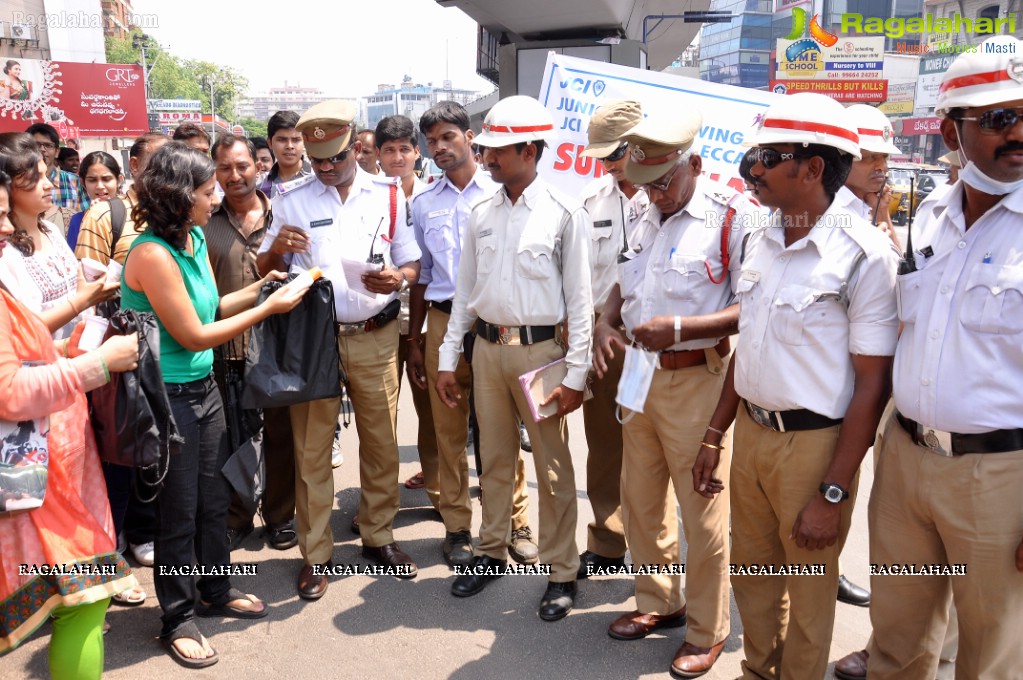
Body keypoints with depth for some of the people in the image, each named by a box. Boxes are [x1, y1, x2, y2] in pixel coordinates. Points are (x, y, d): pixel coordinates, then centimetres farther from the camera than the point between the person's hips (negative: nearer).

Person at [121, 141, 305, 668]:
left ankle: (216, 592, 39)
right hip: (168, 397, -8)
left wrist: (262, 286, -3)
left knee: (215, 500, 19)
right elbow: (195, 336, -20)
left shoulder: (195, 239, 4)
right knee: (179, 512, 6)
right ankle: (178, 619, 26)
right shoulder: (152, 254, -22)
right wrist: (270, 307, -15)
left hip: (204, 388, 8)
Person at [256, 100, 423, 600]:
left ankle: (379, 536, 27)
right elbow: (266, 271, 6)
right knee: (310, 449, 4)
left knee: (381, 443, 9)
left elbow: (412, 263, 9)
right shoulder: (291, 200, 6)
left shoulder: (389, 196, 8)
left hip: (375, 337, 1)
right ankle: (315, 553, 17)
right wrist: (276, 248, -16)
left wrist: (398, 278, -14)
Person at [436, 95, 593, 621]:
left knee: (553, 465, 4)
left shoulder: (564, 214, -7)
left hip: (540, 349, -5)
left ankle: (561, 572, 18)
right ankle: (491, 552, 32)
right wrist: (448, 358, 9)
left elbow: (580, 299, -8)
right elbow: (465, 291, 12)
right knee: (494, 459, 16)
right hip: (488, 346, 5)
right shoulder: (481, 216, 8)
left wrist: (576, 374, -11)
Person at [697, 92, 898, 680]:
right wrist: (715, 435, 12)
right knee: (752, 575, 22)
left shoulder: (865, 254, -17)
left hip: (813, 442, -6)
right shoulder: (762, 243, 4)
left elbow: (872, 384, -16)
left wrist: (833, 493, -16)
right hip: (751, 432, 6)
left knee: (808, 593, 13)